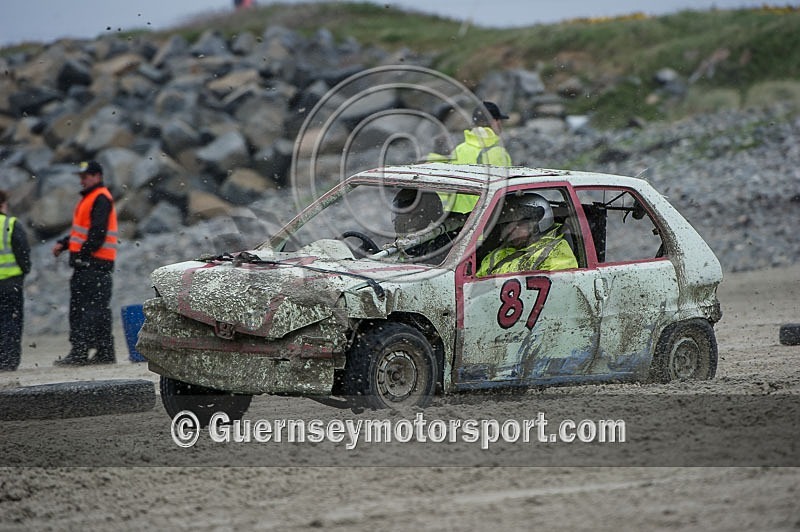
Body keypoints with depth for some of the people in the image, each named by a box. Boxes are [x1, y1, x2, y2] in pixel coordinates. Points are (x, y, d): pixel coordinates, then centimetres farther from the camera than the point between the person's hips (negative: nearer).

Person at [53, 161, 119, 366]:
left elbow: (98, 231, -19)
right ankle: (105, 353, 14)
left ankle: (79, 353, -16)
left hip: (95, 263, -10)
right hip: (86, 264, 10)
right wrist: (64, 243, 15)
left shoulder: (101, 199, -11)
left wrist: (84, 253, -20)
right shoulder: (88, 199, 22)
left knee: (89, 308, -12)